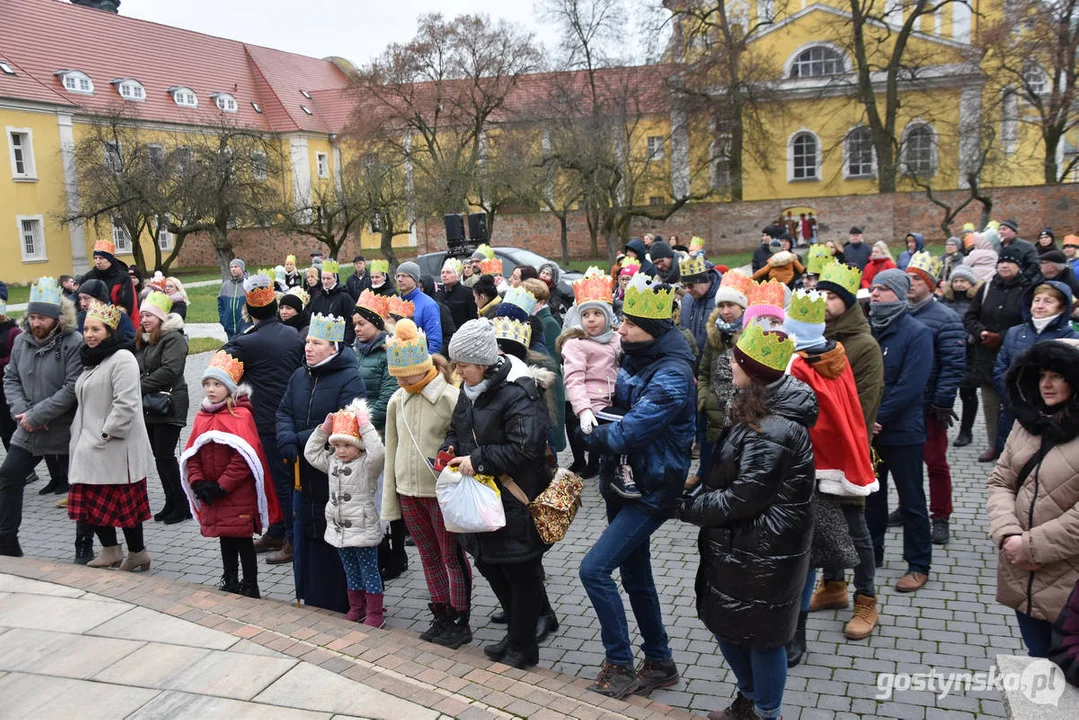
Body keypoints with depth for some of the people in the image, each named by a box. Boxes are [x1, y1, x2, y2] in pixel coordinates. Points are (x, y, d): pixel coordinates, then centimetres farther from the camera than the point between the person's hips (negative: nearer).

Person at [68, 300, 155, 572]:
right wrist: (79, 437, 19)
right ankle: (110, 550, 18)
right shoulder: (91, 359, 17)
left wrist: (106, 434, -19)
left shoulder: (122, 358, -14)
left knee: (126, 503, -2)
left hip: (116, 447, -9)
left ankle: (136, 553, 10)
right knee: (89, 500, 8)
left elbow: (125, 404, -22)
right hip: (91, 446, 9)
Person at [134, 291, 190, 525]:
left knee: (165, 456, -8)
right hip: (148, 407, 9)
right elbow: (138, 369, 20)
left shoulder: (173, 338, -11)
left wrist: (141, 387, -19)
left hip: (167, 406, -9)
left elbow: (169, 371, -22)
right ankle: (171, 503, 19)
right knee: (159, 456, 11)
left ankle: (182, 505, 2)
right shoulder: (143, 340, 18)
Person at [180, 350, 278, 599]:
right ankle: (230, 584, 29)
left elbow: (244, 457, -19)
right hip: (212, 495, 6)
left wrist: (221, 486, -18)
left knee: (243, 539, 2)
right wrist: (198, 483, -5)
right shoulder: (202, 416, 9)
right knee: (225, 538, 17)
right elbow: (191, 454, 9)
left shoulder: (241, 415, -13)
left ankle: (250, 588, 13)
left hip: (239, 494, -6)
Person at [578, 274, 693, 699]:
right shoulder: (634, 359, 5)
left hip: (651, 491, -9)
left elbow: (627, 432, -27)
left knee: (595, 568, -12)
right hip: (623, 483, 9)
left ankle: (619, 664, 4)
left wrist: (587, 438, -12)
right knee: (635, 577, 16)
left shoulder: (672, 375, -22)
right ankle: (659, 663, 32)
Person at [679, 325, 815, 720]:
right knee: (722, 621, 22)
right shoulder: (761, 410, 6)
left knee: (760, 633, 9)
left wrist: (686, 508, -13)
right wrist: (700, 489, 5)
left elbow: (741, 498, -23)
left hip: (761, 552, -10)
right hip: (738, 543, 10)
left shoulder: (771, 432, -27)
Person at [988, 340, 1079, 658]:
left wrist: (1032, 545, -15)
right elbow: (1000, 481, 6)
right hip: (1023, 576, 6)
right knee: (1037, 662, 19)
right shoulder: (1029, 420, 9)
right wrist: (1008, 535, -10)